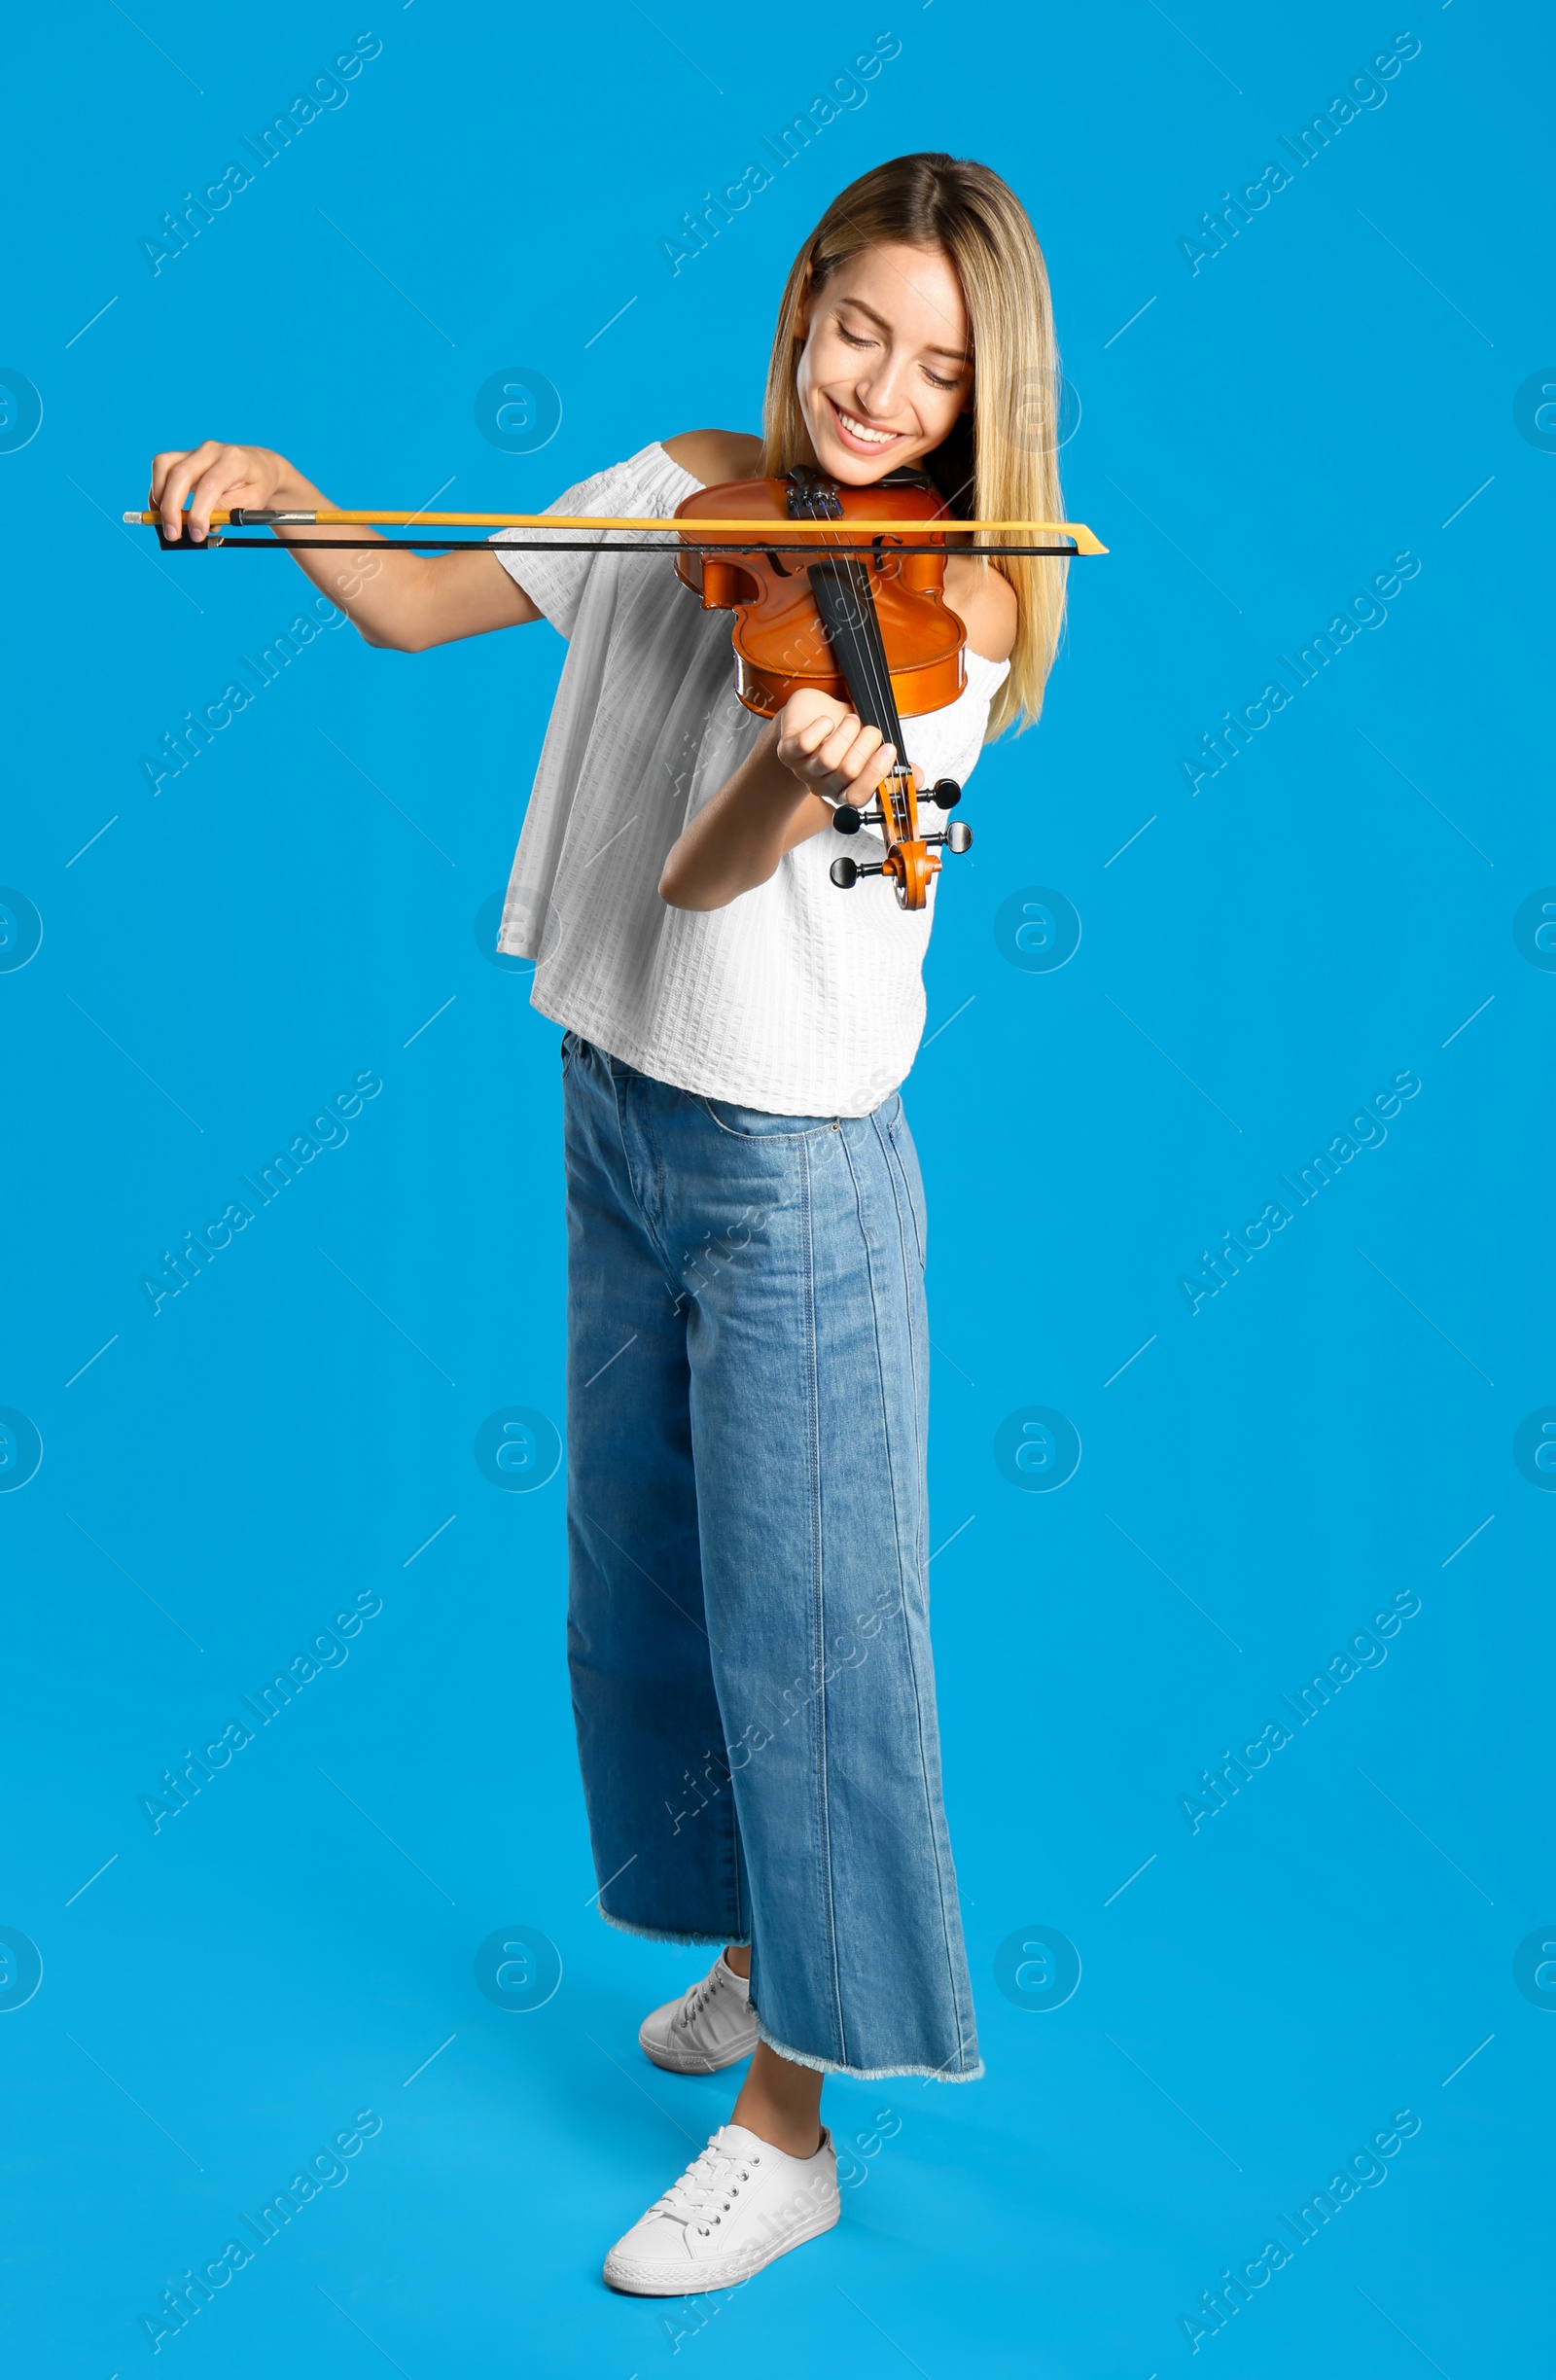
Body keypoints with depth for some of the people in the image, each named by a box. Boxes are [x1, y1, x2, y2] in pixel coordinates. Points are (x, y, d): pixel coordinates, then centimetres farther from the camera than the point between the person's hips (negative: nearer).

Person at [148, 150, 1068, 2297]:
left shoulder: (948, 610, -14)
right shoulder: (678, 492, 3)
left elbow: (704, 881, -23)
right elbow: (417, 605, 7)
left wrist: (799, 780, -45)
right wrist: (281, 489, -10)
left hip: (793, 1177, -6)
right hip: (620, 1119, 7)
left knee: (799, 1636, 1)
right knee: (643, 1592, 18)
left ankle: (787, 2121, 16)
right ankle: (766, 1950, 41)